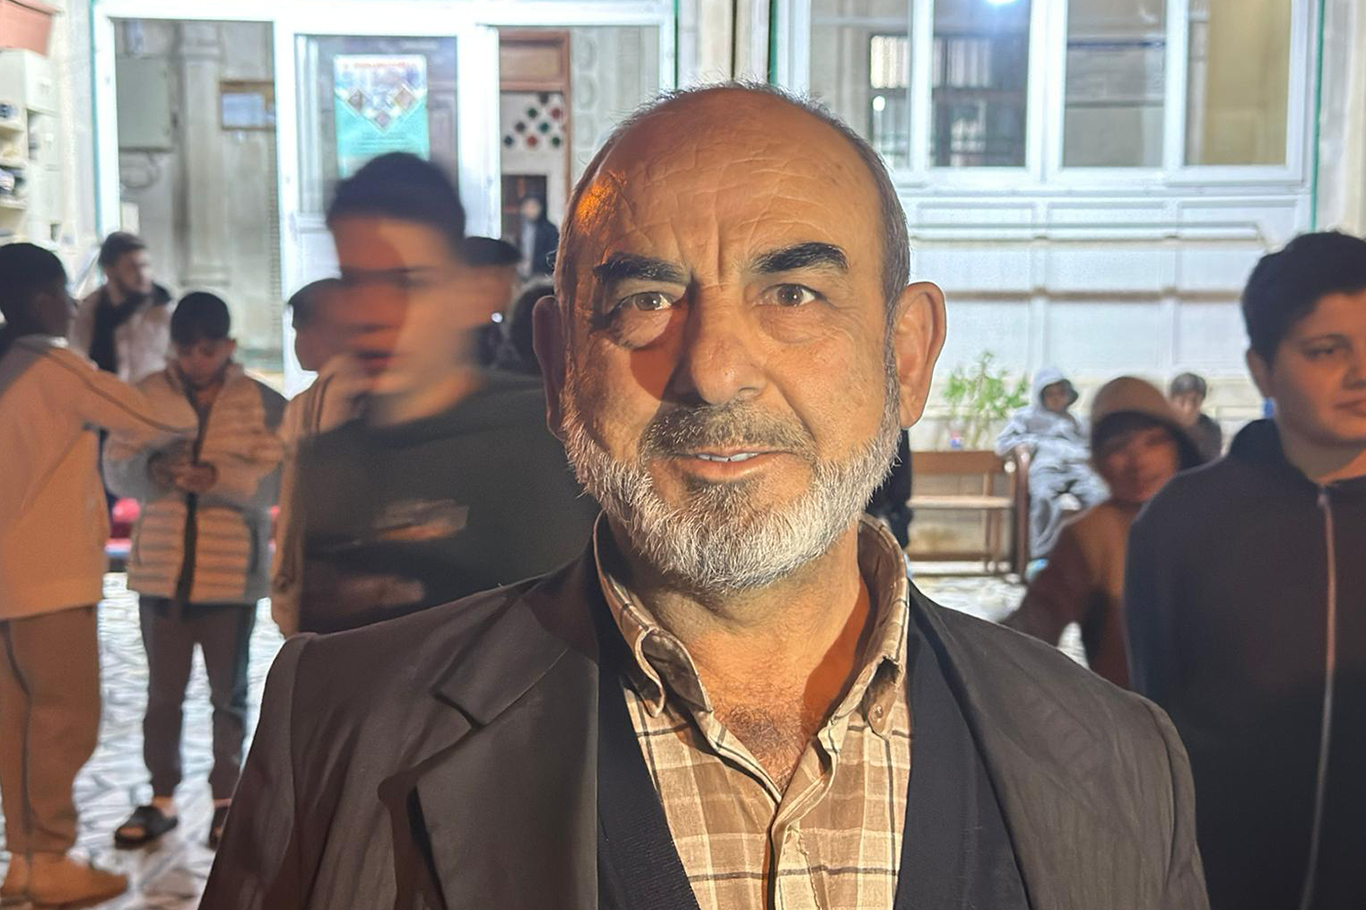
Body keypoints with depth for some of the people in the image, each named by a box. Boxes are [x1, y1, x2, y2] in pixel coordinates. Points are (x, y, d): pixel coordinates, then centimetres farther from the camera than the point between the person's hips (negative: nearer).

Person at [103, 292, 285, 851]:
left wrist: (219, 477, -28)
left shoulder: (262, 403, -3)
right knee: (163, 692, 11)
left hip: (232, 571, -2)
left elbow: (279, 479, -11)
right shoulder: (148, 394, 3)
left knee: (229, 693, 11)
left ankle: (226, 798, 25)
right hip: (160, 569, 2)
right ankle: (161, 798, 26)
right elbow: (116, 470, 0)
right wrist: (151, 469, -22)